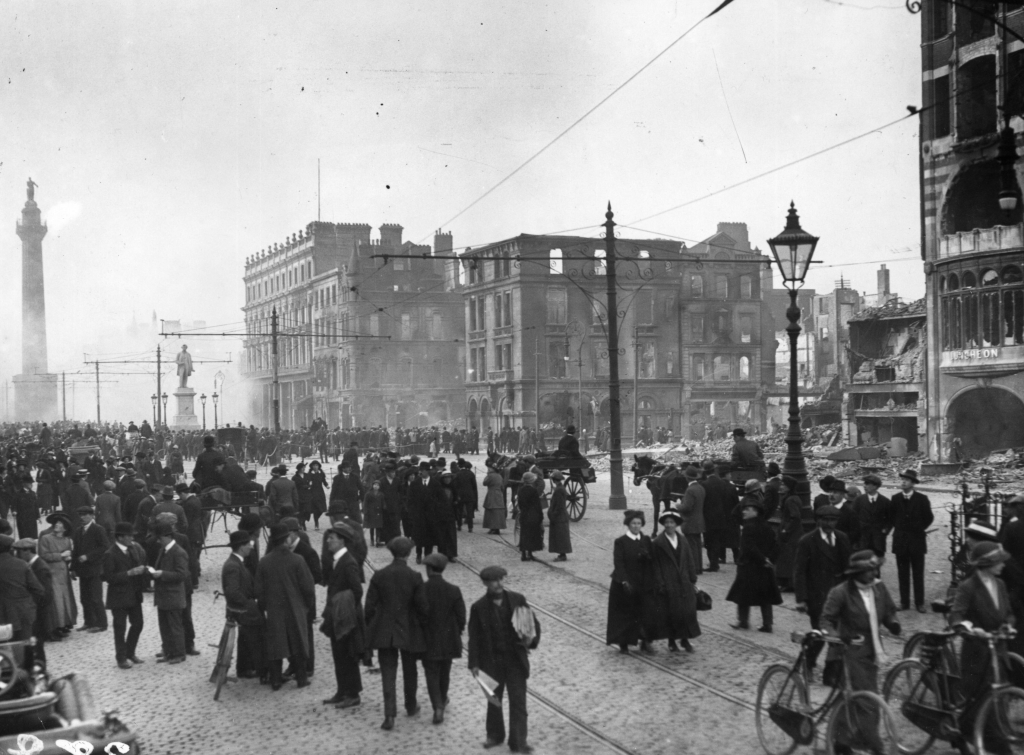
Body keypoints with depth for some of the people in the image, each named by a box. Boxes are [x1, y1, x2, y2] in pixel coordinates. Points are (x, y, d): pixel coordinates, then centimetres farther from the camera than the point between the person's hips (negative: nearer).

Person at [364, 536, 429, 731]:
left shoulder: (379, 576, -7)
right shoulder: (414, 577, -12)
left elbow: (370, 605, -4)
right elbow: (422, 607, -9)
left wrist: (370, 627, 8)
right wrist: (423, 627, 7)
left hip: (384, 631, 0)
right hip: (409, 631, 0)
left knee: (388, 673, 3)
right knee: (409, 671, 19)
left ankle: (390, 714, -6)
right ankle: (411, 706, 34)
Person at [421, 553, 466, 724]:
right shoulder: (453, 591, -11)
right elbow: (461, 616, -7)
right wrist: (457, 633, 10)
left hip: (428, 640, -3)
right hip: (449, 640, 3)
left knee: (432, 674, 7)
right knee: (444, 672, 22)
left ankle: (438, 707, -8)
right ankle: (442, 700, 41)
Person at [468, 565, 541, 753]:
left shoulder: (517, 600, -6)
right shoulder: (479, 607, -8)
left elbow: (533, 623, -1)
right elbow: (474, 637, -5)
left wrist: (531, 639, -21)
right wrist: (474, 663, -7)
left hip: (516, 660, 0)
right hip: (492, 661, 0)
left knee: (518, 701, 1)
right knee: (494, 700, 17)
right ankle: (495, 735, 35)